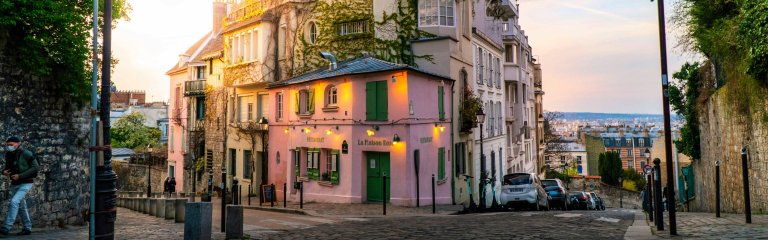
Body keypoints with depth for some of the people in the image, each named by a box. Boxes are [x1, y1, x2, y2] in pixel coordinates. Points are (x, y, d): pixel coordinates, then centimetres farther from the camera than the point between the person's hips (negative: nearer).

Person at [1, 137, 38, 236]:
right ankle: (27, 228, 20)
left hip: (26, 183, -8)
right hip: (15, 184, 8)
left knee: (14, 202, -20)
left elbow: (36, 167, -16)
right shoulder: (9, 155, 5)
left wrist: (20, 176, -21)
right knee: (21, 206, 12)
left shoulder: (26, 153, -14)